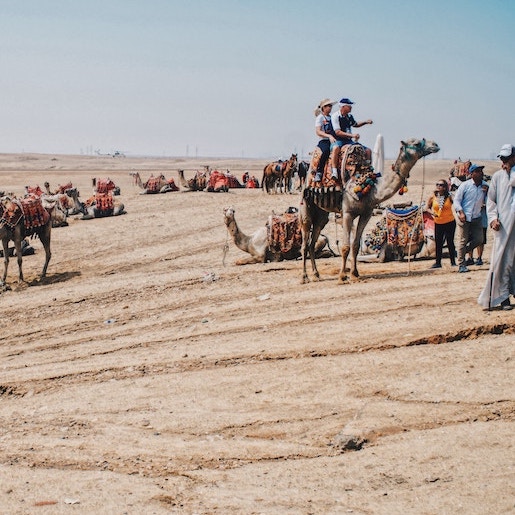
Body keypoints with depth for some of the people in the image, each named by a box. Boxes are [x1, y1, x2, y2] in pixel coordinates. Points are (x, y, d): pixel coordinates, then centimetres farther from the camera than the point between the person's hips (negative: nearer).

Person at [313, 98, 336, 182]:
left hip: (333, 140, 6)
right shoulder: (320, 117, 2)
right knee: (326, 150, -36)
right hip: (324, 141, -6)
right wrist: (329, 136, -23)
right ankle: (319, 173, -32)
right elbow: (318, 131, -10)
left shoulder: (332, 117, 20)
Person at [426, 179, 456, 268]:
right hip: (438, 223, 2)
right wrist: (432, 212, -9)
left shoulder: (449, 196, -9)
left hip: (450, 222, -2)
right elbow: (428, 208, 8)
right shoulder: (433, 197, -2)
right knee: (438, 243, 4)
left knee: (450, 242, 2)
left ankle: (453, 261, 13)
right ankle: (438, 262, 14)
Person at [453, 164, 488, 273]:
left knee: (479, 239, 1)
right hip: (464, 218, -4)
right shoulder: (465, 185, -6)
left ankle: (464, 251, 28)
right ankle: (462, 265, 4)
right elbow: (456, 200, -3)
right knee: (463, 241, -3)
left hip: (476, 218, 4)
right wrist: (461, 212, -16)